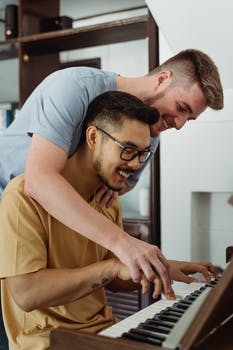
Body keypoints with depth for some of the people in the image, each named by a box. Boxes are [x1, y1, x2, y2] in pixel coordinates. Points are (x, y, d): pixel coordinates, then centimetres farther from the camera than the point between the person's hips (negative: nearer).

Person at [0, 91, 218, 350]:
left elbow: (112, 281, 12)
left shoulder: (110, 202, 8)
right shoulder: (24, 195, -18)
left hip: (103, 328, 7)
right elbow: (25, 294, -25)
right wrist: (113, 266, -27)